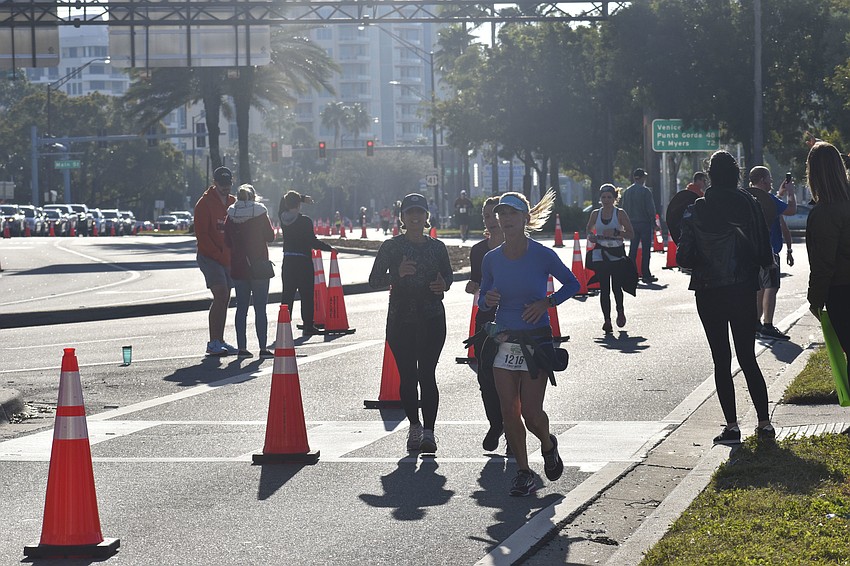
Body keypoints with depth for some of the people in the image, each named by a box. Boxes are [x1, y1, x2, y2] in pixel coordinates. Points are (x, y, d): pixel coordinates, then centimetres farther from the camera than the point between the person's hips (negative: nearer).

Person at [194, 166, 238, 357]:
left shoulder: (234, 203, 13)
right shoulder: (205, 203, -6)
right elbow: (201, 234, -11)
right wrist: (219, 255, -16)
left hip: (229, 259, 7)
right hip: (210, 257, -7)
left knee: (224, 298, 8)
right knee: (221, 295, -18)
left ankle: (219, 341, 14)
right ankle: (213, 343, -18)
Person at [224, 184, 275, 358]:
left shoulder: (231, 216, 2)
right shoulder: (260, 213, -7)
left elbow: (227, 241, 5)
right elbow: (270, 236, -3)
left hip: (238, 268, 3)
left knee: (241, 308, 8)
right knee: (260, 308, 0)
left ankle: (242, 347, 6)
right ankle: (263, 347, -2)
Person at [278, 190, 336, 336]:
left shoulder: (283, 218, 0)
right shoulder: (305, 221, -15)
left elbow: (284, 199, 19)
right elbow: (313, 242, -14)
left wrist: (302, 197, 17)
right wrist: (330, 248, -3)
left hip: (287, 262, 5)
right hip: (303, 261, -5)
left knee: (287, 293, 10)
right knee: (306, 294, 3)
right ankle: (308, 325, 5)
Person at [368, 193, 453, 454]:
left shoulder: (437, 247, 7)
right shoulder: (391, 247, 1)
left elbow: (448, 276, 19)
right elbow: (375, 280, -4)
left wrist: (443, 285, -5)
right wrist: (398, 274, -22)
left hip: (432, 319, 0)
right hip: (400, 320, 0)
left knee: (427, 374, -8)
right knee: (407, 376, 3)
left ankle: (428, 431, -8)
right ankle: (414, 425, 21)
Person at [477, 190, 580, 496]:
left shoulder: (542, 255, -9)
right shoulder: (492, 259, 2)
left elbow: (572, 284, 4)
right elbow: (483, 300, 13)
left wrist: (546, 303, -11)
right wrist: (487, 300, -11)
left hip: (536, 343, -4)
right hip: (503, 342, 4)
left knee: (531, 412, -4)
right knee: (509, 412, 1)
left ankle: (548, 445, 30)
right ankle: (524, 472, 15)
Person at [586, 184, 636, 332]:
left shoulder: (620, 213, -1)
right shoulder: (595, 214, 8)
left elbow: (631, 234, -3)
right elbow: (589, 230, 23)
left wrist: (616, 233, -18)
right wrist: (590, 236, 1)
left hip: (617, 254, -2)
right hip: (600, 255, 2)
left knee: (616, 287, -2)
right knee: (604, 289, -4)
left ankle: (620, 311, 28)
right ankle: (607, 319, 1)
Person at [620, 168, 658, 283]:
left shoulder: (627, 191, 7)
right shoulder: (645, 191, -10)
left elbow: (624, 208, 10)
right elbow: (650, 208, -13)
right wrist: (653, 222, -3)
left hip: (632, 224, 5)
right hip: (645, 222, -5)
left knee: (633, 249, 10)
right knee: (645, 250, -2)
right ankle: (645, 275, -3)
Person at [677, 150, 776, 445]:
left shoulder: (695, 211, -8)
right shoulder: (751, 206, -5)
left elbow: (684, 257, -8)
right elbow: (766, 256, -5)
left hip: (709, 294, -1)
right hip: (744, 291, 2)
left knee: (722, 360, 5)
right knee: (748, 358, 12)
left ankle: (731, 425, 2)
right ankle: (764, 422, 9)